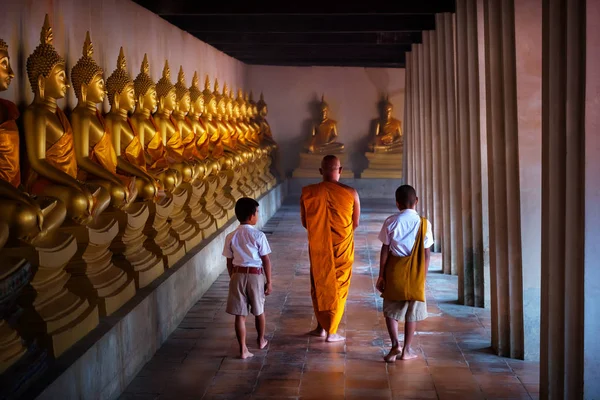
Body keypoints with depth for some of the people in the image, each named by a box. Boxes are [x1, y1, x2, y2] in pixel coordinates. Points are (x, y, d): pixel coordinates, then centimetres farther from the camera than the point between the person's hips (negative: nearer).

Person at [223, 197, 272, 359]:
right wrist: (269, 282, 1)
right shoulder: (259, 236, -12)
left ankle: (243, 349, 7)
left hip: (237, 275, 2)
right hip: (255, 275, -2)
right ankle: (261, 340, 38)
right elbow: (266, 260, -8)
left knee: (240, 314, 5)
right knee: (259, 310, 19)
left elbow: (229, 262, 4)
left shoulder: (231, 237, -3)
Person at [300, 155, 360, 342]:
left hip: (317, 248, 1)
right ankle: (331, 331, 15)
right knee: (339, 287, 12)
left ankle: (321, 326, 27)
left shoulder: (307, 192, -10)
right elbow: (355, 224, -1)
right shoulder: (350, 193, -13)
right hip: (342, 249, -1)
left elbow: (305, 223, 1)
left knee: (318, 286, 19)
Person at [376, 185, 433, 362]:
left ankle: (395, 344, -3)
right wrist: (423, 277, 9)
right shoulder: (423, 223, -3)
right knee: (412, 312, 11)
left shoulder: (391, 222, -4)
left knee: (391, 310, 11)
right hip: (415, 274, 1)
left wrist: (381, 275, 3)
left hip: (394, 272, 0)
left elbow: (385, 251, -4)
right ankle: (407, 349, 14)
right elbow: (426, 254, -1)